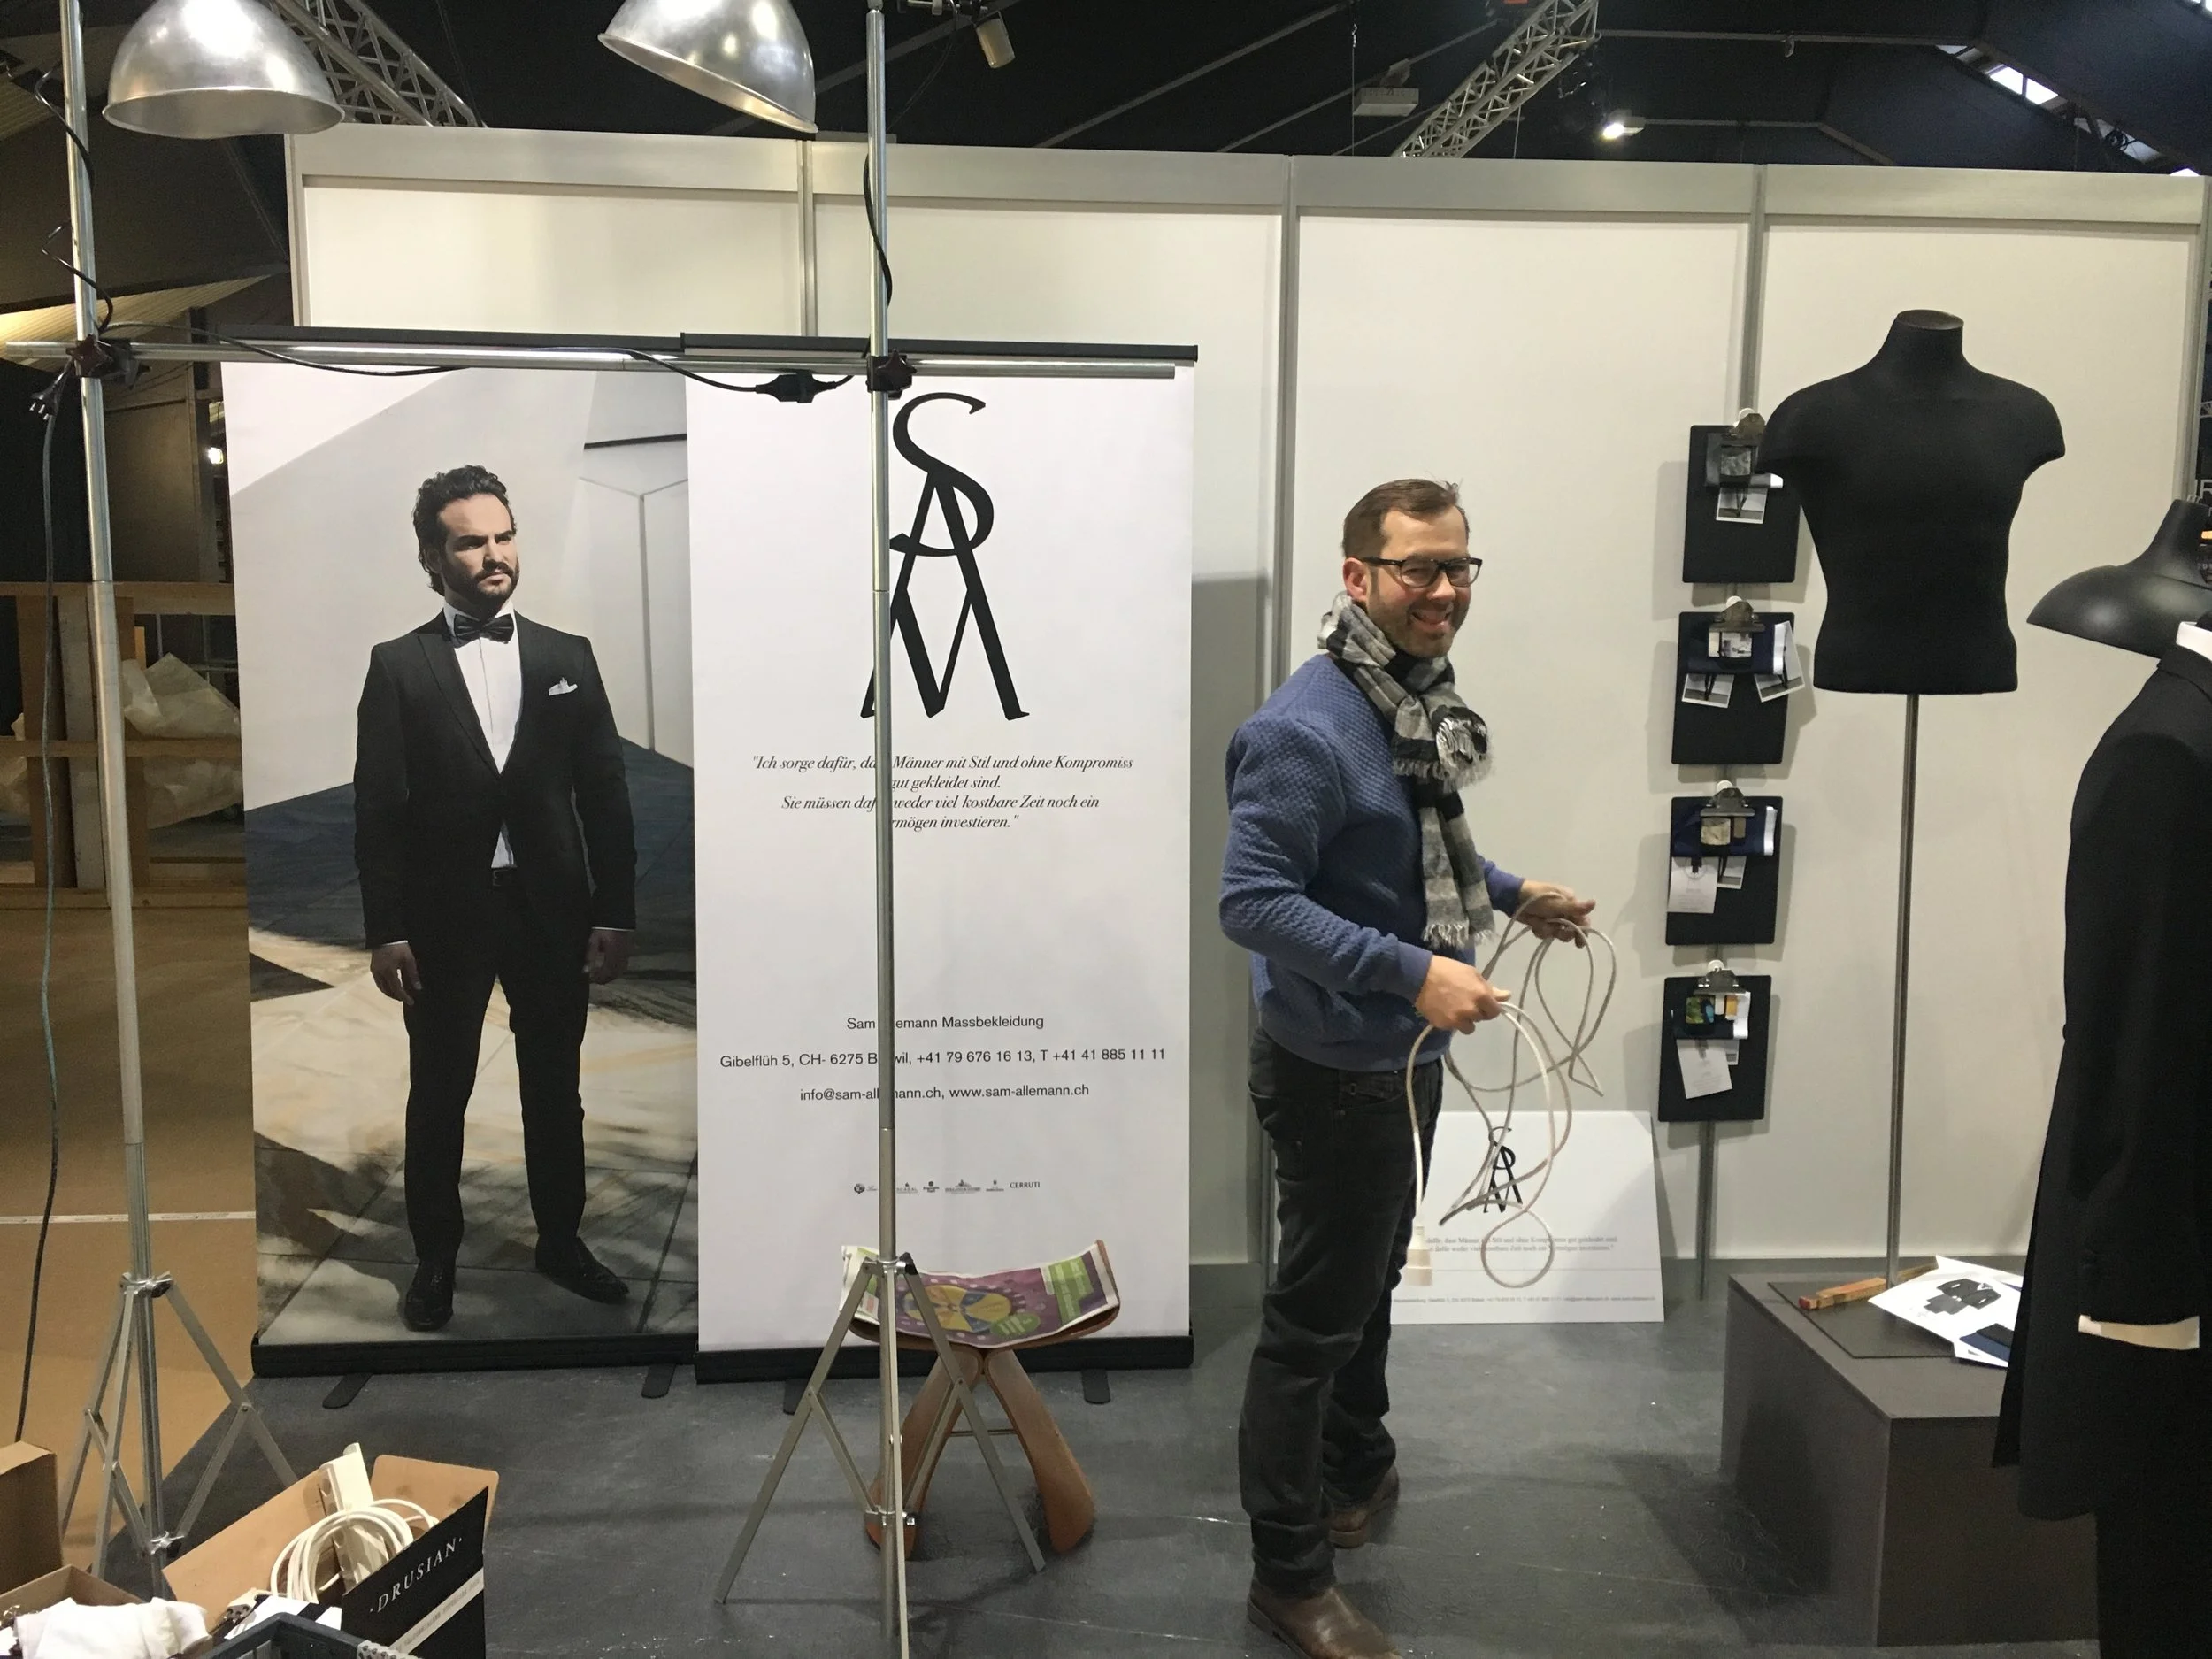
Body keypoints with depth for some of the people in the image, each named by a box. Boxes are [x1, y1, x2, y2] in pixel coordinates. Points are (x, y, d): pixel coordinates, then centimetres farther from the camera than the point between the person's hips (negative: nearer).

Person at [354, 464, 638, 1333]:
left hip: (551, 908, 2)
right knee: (437, 1094, 9)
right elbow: (377, 806, -3)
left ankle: (560, 1239, 29)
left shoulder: (567, 656, 4)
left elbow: (605, 794, 3)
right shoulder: (397, 666, -1)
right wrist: (385, 930, -8)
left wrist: (614, 915, -2)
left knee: (555, 1088, 13)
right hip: (445, 912, -2)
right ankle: (434, 1260, 24)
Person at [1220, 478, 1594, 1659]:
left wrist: (1509, 893, 13)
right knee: (1314, 1315, 3)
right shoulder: (1307, 729, -25)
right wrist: (1411, 971, -33)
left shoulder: (1417, 698, 4)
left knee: (1373, 1279, 25)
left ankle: (1358, 1467, 47)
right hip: (1333, 1070, -9)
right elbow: (1251, 901, -29)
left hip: (1404, 1055, 9)